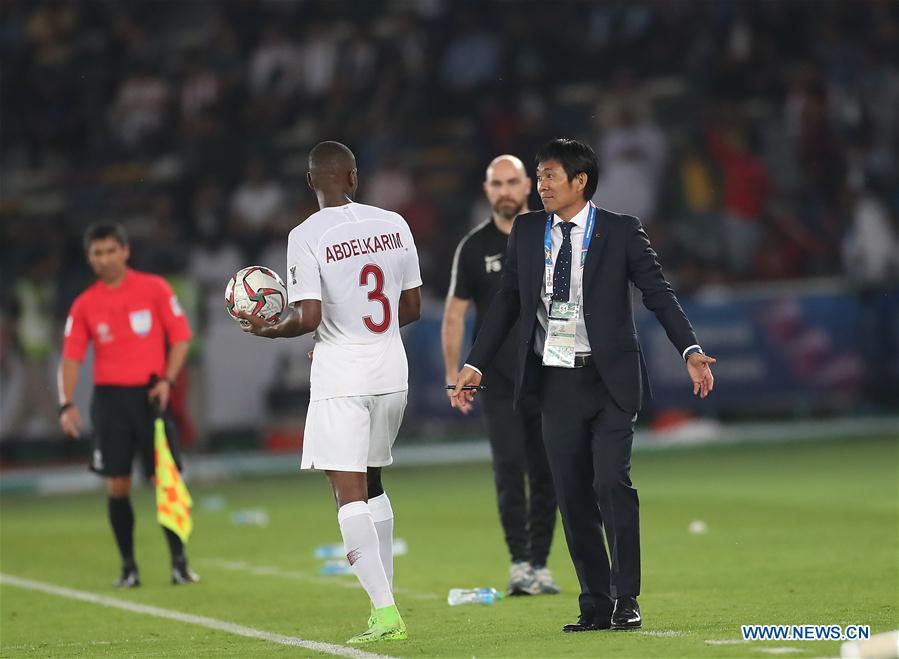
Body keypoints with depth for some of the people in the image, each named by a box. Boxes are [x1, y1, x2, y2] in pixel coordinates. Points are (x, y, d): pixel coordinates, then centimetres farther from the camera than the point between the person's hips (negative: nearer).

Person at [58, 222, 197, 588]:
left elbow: (181, 336, 2)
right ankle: (128, 567, 7)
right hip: (109, 397, 2)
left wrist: (167, 380, -10)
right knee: (116, 486, -1)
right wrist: (66, 404, -9)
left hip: (149, 395, -2)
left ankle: (179, 562, 4)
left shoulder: (154, 288, 0)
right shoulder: (84, 305, 5)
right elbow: (71, 356, 3)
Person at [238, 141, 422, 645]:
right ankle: (385, 599, 19)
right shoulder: (393, 225, 4)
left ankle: (385, 610, -14)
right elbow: (413, 309, 9)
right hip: (392, 371, 5)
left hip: (341, 377, -5)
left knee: (350, 492, -4)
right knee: (371, 483, 19)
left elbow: (309, 317, -17)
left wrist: (266, 329, 2)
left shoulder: (306, 237, -11)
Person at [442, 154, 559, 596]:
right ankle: (519, 564, -13)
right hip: (499, 380, -2)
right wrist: (453, 374, -3)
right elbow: (454, 314, 4)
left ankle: (539, 566, 12)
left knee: (545, 474, 3)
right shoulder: (474, 248, 1)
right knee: (509, 468, -13)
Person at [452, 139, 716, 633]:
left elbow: (658, 294, -3)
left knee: (612, 483, -14)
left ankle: (626, 600, -4)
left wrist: (691, 351, -16)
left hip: (610, 379, -4)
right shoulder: (526, 232, 8)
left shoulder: (621, 232, -3)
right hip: (556, 383, 4)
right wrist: (475, 364, 8)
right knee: (572, 496, 4)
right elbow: (507, 301, 13)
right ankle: (595, 605, 11)